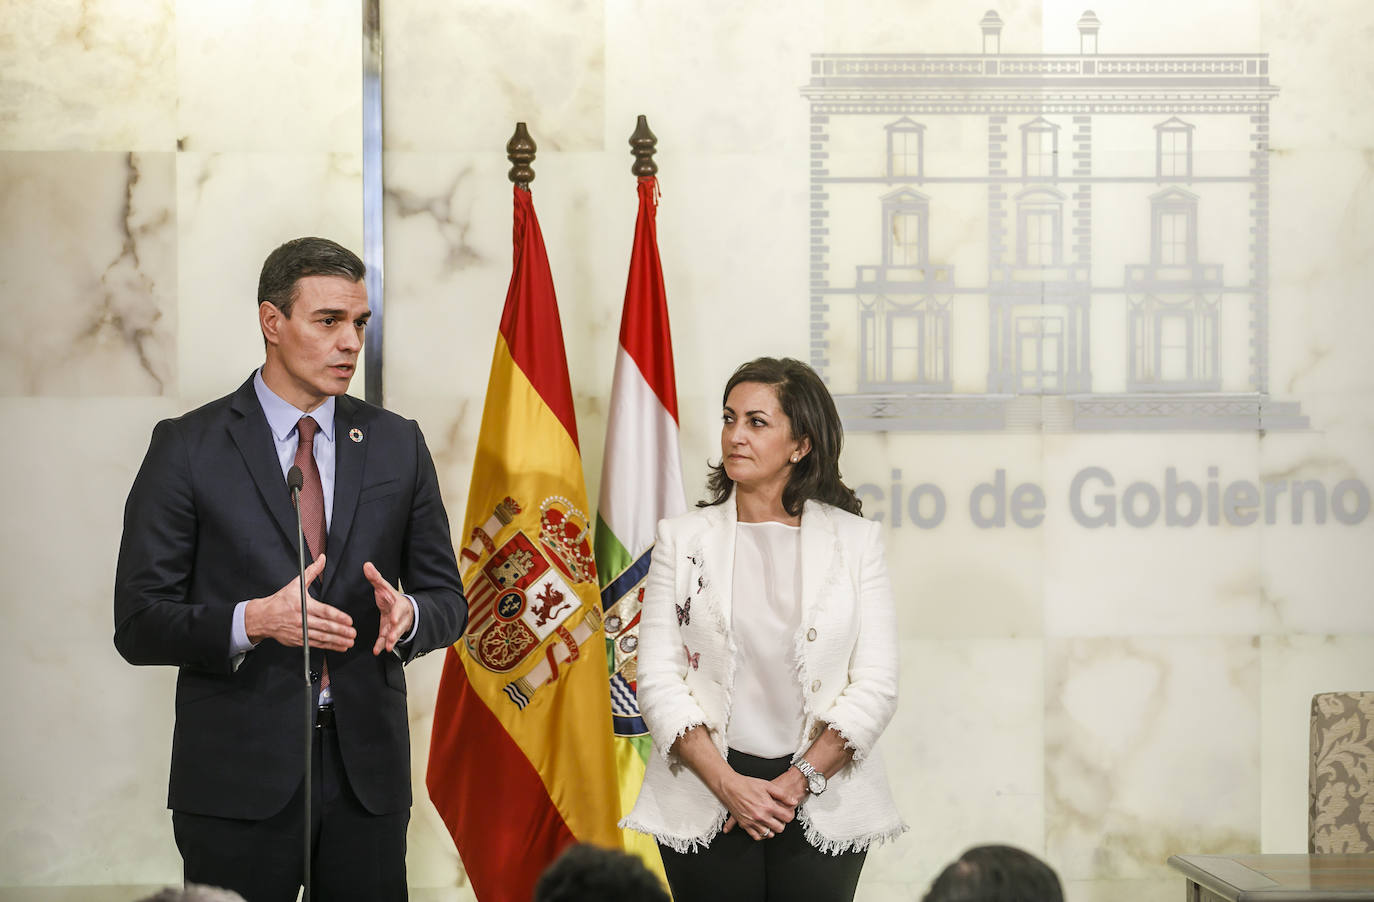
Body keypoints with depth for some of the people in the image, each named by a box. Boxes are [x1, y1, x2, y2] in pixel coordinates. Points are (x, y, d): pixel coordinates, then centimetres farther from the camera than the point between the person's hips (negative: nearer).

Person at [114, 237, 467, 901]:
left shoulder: (397, 444, 9)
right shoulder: (187, 448, -1)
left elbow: (447, 598, 12)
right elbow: (138, 623, -5)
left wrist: (407, 615, -11)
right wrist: (253, 621, -21)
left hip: (368, 771, 3)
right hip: (238, 778, -3)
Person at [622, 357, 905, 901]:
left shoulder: (854, 540, 4)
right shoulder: (684, 539, 5)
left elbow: (875, 686, -1)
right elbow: (658, 681, -1)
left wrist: (797, 781, -11)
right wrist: (728, 784, -12)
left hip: (823, 806, 0)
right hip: (705, 807, 0)